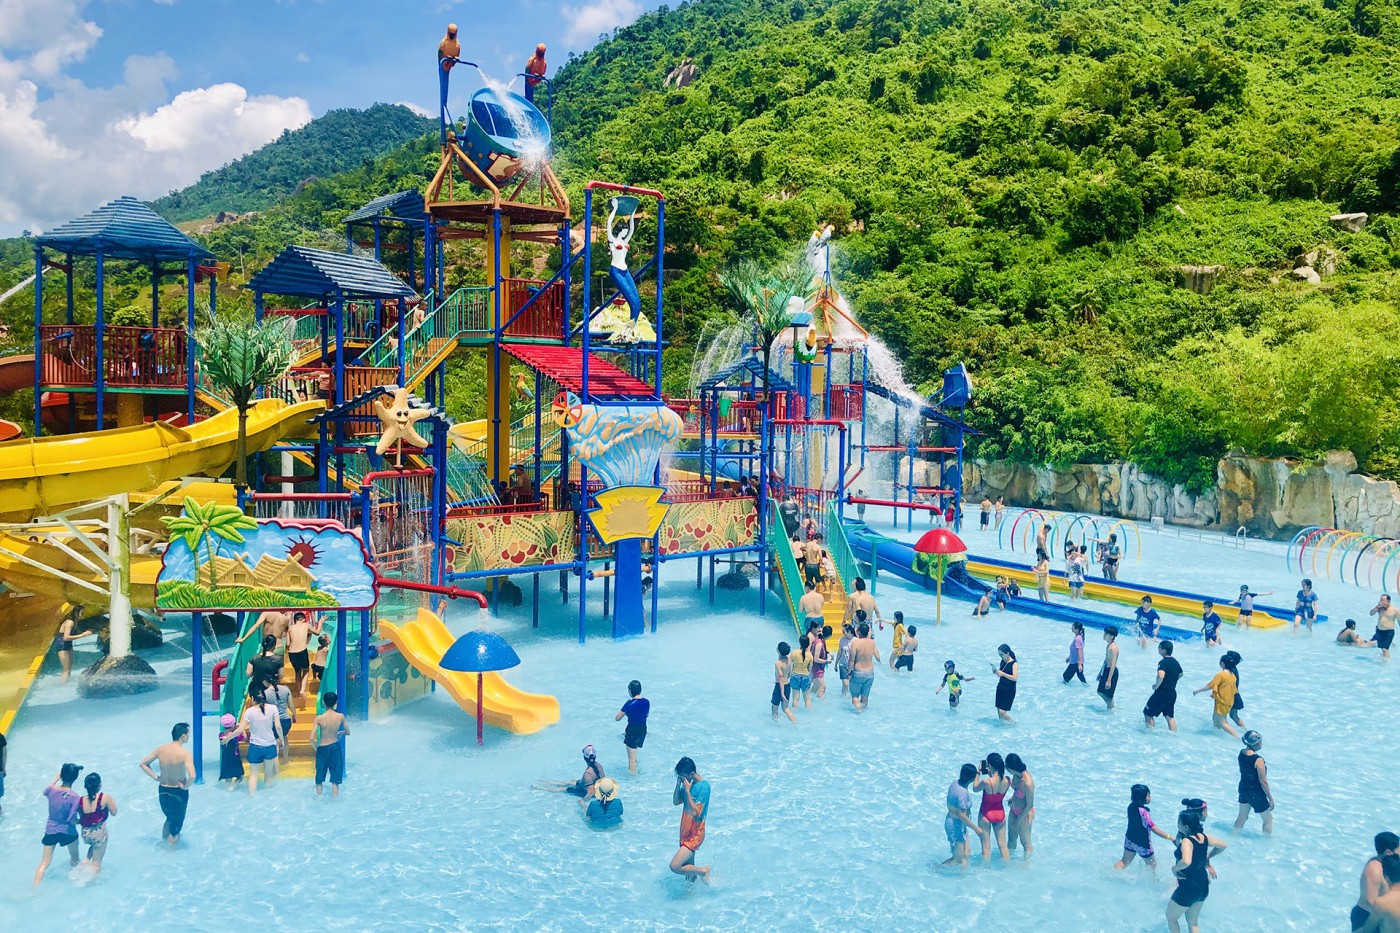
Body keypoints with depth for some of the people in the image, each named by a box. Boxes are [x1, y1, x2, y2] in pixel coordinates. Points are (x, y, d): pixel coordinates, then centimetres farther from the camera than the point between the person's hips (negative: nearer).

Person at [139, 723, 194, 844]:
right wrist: (186, 786, -17)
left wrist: (155, 777, 5)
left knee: (170, 817, 31)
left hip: (163, 790, 6)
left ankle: (165, 838, 46)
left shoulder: (161, 750, -8)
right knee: (177, 822, 15)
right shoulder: (184, 753, -25)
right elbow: (192, 776, -35)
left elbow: (143, 763, 3)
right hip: (178, 792, -6)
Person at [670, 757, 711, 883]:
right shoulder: (687, 783, 3)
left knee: (675, 866, -14)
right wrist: (678, 784, -6)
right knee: (688, 868, 16)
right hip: (685, 832, 8)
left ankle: (703, 870, 5)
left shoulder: (703, 786, -21)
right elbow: (676, 802, 8)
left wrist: (687, 791, -24)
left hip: (695, 834, -8)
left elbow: (696, 813, -25)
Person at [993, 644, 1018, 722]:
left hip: (1009, 691, -7)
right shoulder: (1002, 662, 8)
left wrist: (1003, 673, -29)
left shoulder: (1014, 664, -12)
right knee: (999, 711, 6)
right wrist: (996, 672, -2)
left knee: (1002, 712, -11)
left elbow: (1014, 678, -22)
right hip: (1000, 688, 7)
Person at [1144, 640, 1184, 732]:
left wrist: (1156, 686, -19)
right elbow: (1180, 674, 27)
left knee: (1147, 713, 4)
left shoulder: (1163, 662, -20)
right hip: (1172, 693, 8)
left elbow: (1160, 676, -36)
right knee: (1170, 716, 15)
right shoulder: (1175, 662, 8)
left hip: (1162, 693, -8)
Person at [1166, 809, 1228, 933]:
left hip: (1188, 888, -8)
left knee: (1170, 917, 18)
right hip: (1203, 886, 8)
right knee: (1193, 922, 24)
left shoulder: (1187, 841, -28)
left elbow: (1186, 862, -46)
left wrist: (1174, 868, -27)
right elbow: (1222, 845, 12)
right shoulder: (1203, 837, -5)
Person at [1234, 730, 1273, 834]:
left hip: (1243, 788, 7)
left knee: (1242, 817, 21)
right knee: (1268, 819, 15)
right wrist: (1270, 798, -11)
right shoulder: (1258, 760, -27)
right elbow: (1263, 781, -21)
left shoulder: (1241, 753, -6)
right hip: (1256, 793, -7)